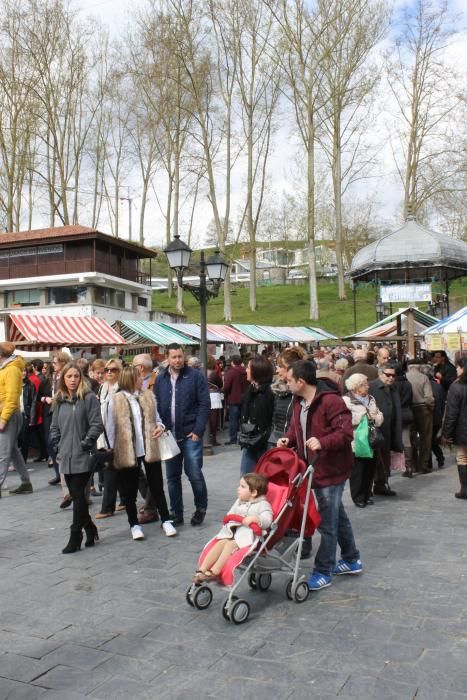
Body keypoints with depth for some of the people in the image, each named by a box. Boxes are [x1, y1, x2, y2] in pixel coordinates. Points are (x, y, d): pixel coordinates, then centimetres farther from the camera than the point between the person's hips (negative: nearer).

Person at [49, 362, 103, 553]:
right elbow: (55, 426, 18)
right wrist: (57, 446, 9)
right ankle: (90, 529, 25)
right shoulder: (60, 400, 12)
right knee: (75, 495, 10)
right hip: (66, 457, 6)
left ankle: (75, 537, 3)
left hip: (83, 456, -6)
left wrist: (86, 443, -13)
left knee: (78, 495, -5)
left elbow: (97, 424, -10)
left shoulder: (89, 397, -6)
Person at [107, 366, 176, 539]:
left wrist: (160, 426, -9)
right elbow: (111, 427, -3)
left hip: (150, 449, 3)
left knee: (157, 486, 9)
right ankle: (134, 524, 24)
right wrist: (112, 450, -4)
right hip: (127, 452, -2)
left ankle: (166, 520, 21)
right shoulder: (116, 400, -7)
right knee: (130, 490, 10)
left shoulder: (148, 395, 3)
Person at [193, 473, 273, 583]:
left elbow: (267, 522, -14)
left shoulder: (262, 504, 1)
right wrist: (228, 519, 6)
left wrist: (254, 518, -29)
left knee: (231, 544, -28)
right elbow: (230, 515, 28)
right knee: (221, 542, -21)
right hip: (232, 530, 6)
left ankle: (214, 572, -30)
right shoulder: (239, 501, 23)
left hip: (248, 534, -6)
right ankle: (202, 570, -26)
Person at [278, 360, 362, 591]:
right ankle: (351, 560, 37)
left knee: (328, 522, 1)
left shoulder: (331, 401, -21)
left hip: (331, 469, -9)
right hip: (313, 467, 9)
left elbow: (346, 433, -25)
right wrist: (288, 439, -2)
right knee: (337, 516, 22)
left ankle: (323, 572, 13)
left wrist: (322, 442, -37)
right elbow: (296, 427, 18)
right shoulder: (299, 402, 7)